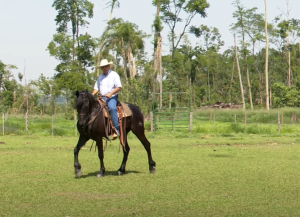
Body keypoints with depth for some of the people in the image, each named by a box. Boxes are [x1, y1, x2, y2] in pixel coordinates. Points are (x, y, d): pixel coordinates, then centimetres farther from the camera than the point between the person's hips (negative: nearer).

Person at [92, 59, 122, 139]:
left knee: (112, 108, -34)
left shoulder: (114, 75, 2)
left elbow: (119, 87, -6)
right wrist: (92, 95, -2)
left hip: (112, 97, -6)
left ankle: (116, 129, -36)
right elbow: (96, 87, 18)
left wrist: (110, 94, -18)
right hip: (102, 98, 6)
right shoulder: (100, 77, 19)